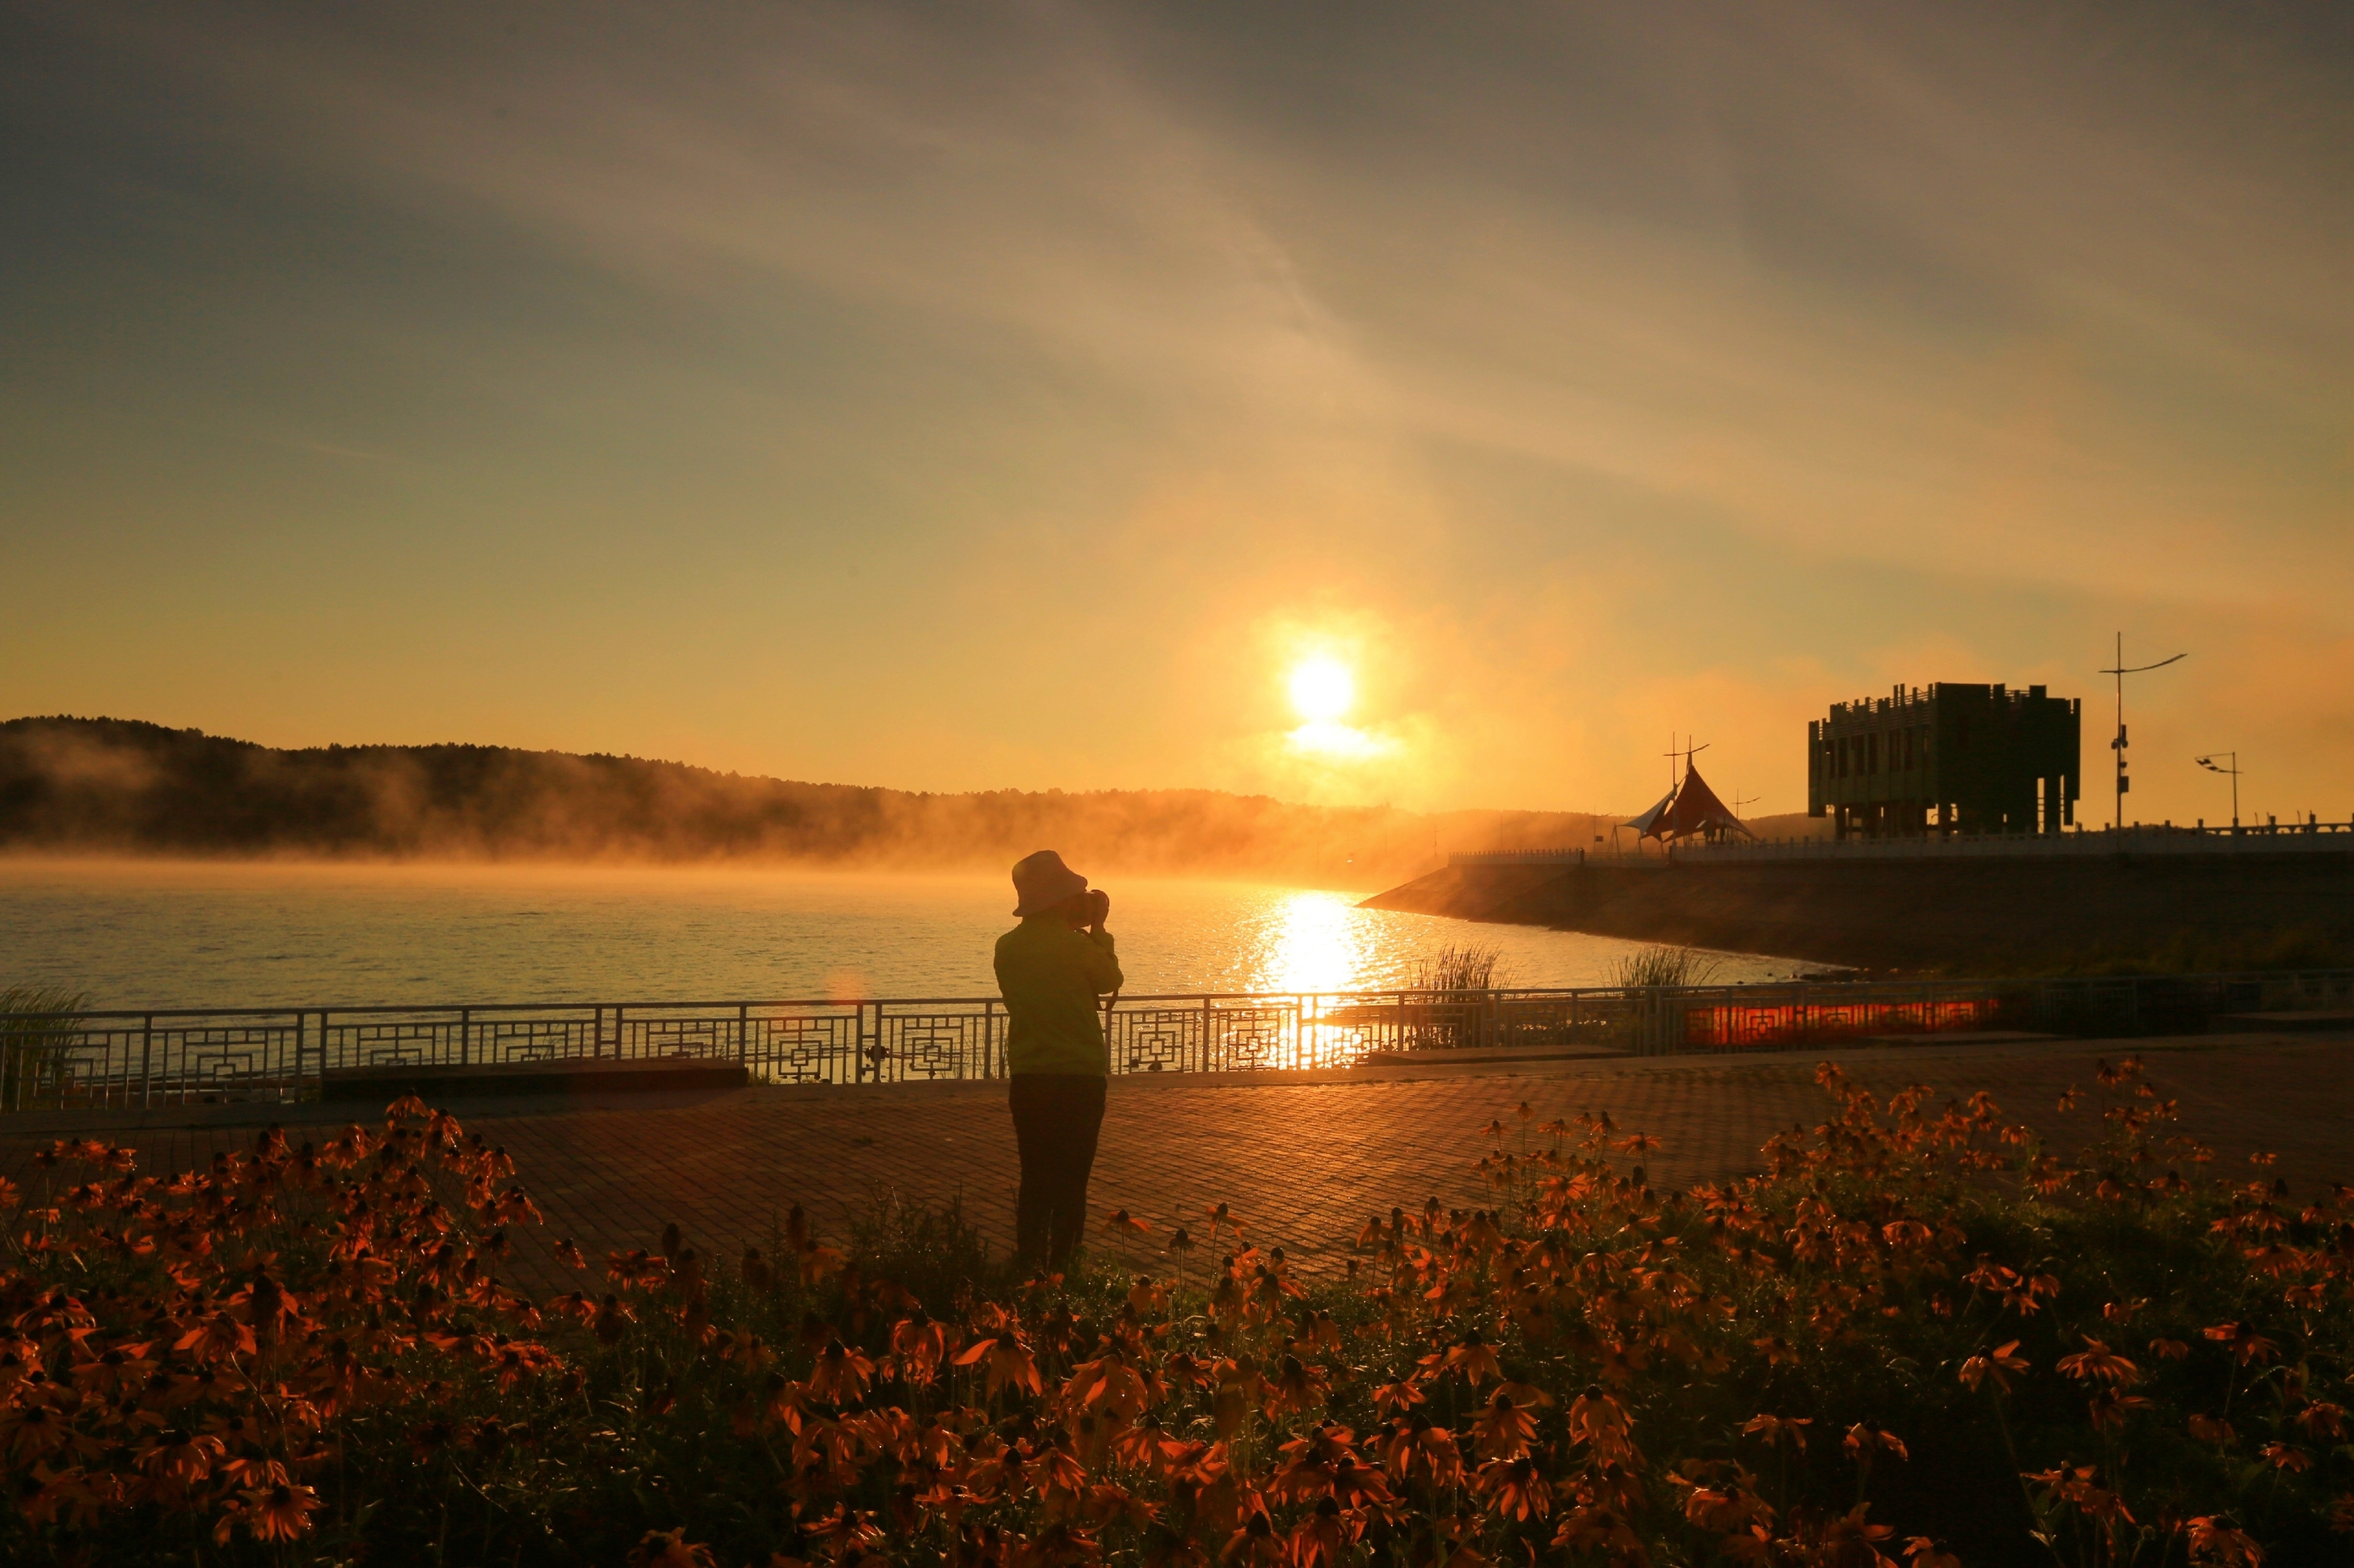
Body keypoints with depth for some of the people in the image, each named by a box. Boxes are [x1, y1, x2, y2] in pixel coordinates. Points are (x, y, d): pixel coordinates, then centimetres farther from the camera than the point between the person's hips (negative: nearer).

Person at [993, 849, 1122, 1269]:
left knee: (1035, 1179, 14)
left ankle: (1028, 1268, 16)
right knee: (1071, 1183, 4)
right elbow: (1110, 980, 4)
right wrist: (1098, 929, 14)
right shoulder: (1076, 943, -14)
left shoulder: (1008, 947, 1)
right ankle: (1060, 1270, 5)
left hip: (1027, 1078, 5)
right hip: (1080, 1076, -5)